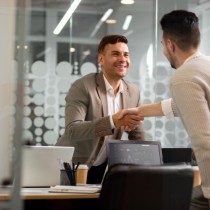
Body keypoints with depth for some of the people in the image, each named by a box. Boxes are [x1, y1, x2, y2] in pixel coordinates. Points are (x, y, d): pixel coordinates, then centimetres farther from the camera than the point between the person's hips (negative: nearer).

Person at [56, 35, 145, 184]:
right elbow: (72, 131, -30)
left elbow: (138, 138, 8)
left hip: (102, 169, 5)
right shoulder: (83, 87, -17)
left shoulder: (134, 92, 0)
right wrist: (113, 121, -40)